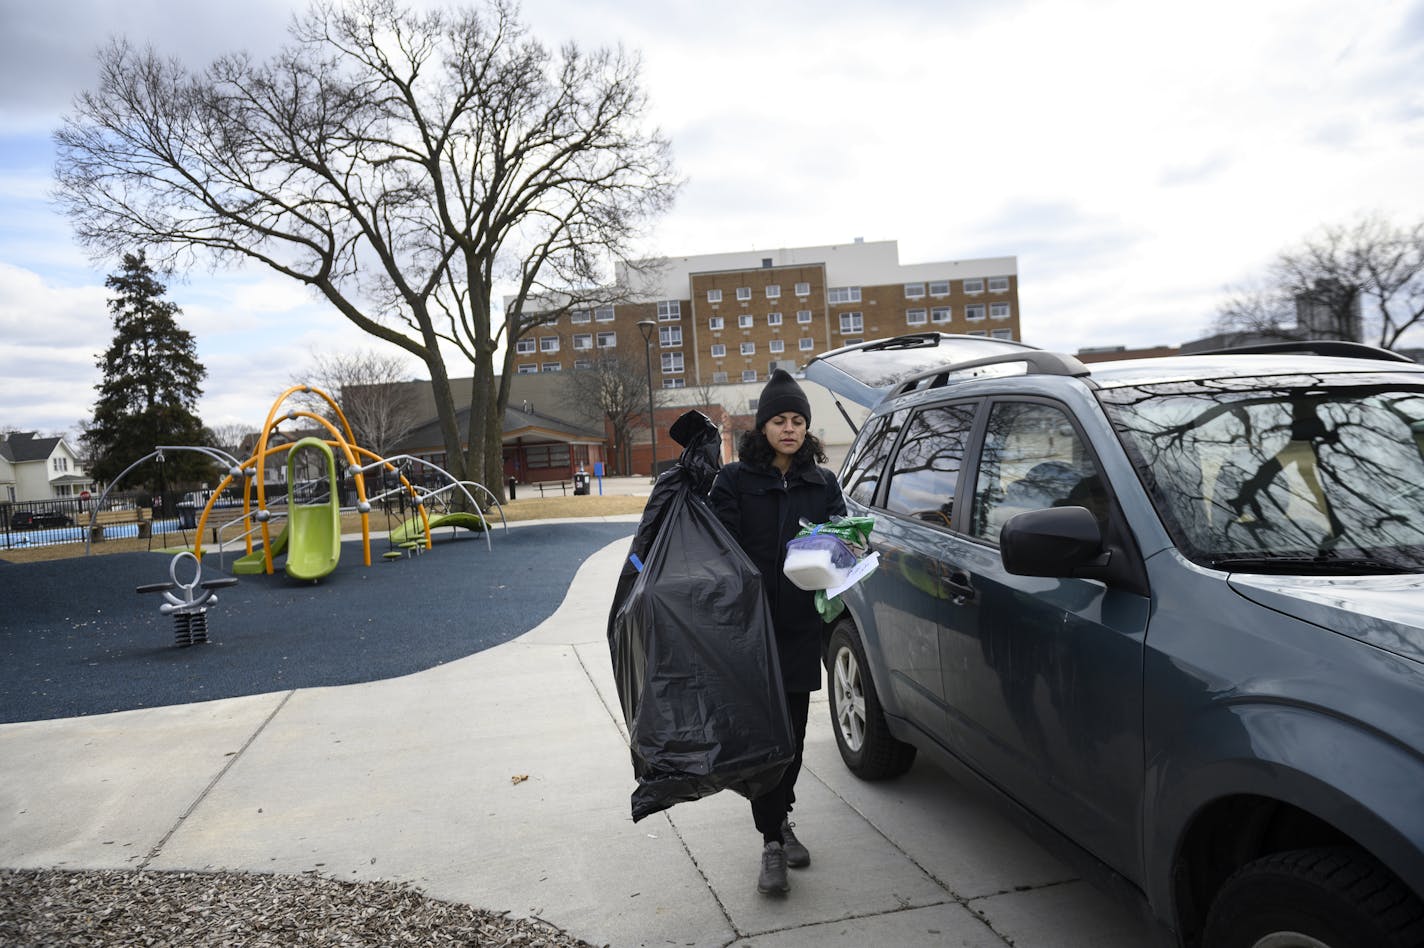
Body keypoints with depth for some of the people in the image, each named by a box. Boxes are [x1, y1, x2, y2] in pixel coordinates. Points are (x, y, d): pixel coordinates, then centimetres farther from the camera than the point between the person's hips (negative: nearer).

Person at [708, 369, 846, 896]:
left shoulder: (822, 483, 10)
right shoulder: (735, 480, -2)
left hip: (801, 627, 4)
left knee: (793, 732, 13)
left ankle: (781, 818, 33)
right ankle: (773, 842, 7)